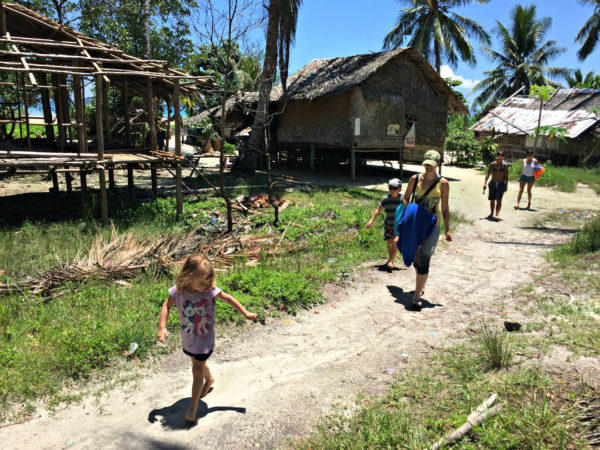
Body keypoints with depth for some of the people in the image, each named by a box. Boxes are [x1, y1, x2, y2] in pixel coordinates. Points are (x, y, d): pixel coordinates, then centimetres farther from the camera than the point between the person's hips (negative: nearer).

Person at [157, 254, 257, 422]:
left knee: (197, 370, -4)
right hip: (188, 338, 3)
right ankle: (209, 379, 57)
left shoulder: (210, 290, -22)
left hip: (205, 339, -3)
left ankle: (193, 406, 13)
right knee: (199, 364, 25)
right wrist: (162, 327, -13)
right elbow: (167, 306, -4)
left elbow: (228, 299, -8)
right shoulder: (178, 291, -19)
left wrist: (246, 313, -3)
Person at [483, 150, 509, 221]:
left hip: (501, 184, -2)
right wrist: (485, 183, -10)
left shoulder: (505, 165, -2)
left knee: (499, 200, -15)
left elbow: (506, 176, 0)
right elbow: (488, 174, 0)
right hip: (492, 183, 2)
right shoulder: (492, 164, 2)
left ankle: (497, 215, -23)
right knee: (492, 200, 10)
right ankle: (491, 214, 28)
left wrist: (506, 186, -3)